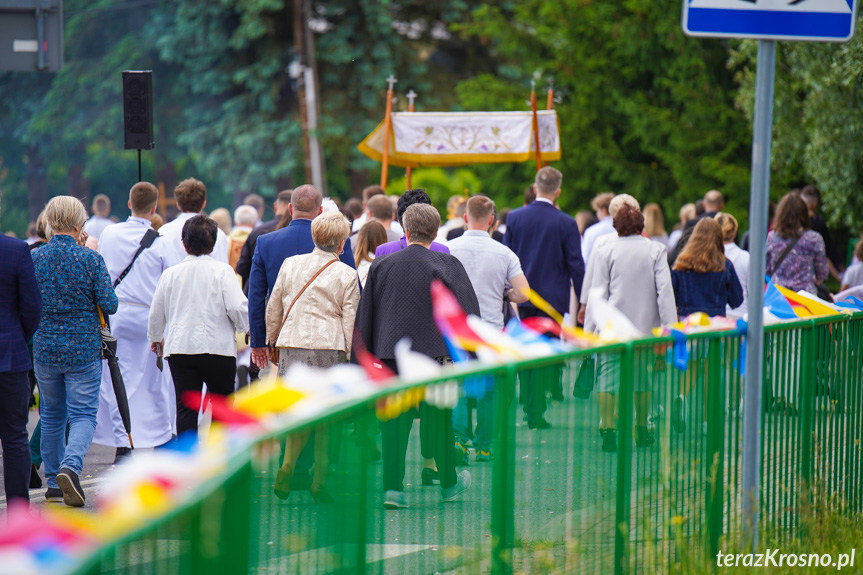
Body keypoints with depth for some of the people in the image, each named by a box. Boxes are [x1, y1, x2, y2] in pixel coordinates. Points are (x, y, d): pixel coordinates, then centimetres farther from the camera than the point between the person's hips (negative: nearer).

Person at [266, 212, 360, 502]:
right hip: (329, 348, -3)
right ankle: (319, 482, 5)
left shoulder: (290, 264, 7)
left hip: (291, 345, 3)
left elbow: (273, 308, 13)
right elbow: (350, 319, -1)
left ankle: (287, 465, -9)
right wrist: (348, 355, 6)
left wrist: (272, 342, 24)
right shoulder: (346, 275, -1)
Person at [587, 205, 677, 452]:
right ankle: (641, 430, 25)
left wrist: (589, 330, 3)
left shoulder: (605, 251, -2)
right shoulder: (656, 250, 0)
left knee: (608, 375, -2)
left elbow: (598, 293, -1)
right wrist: (670, 327, -1)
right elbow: (664, 290, -3)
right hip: (645, 326, 2)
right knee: (641, 376, 15)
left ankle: (608, 431, -13)